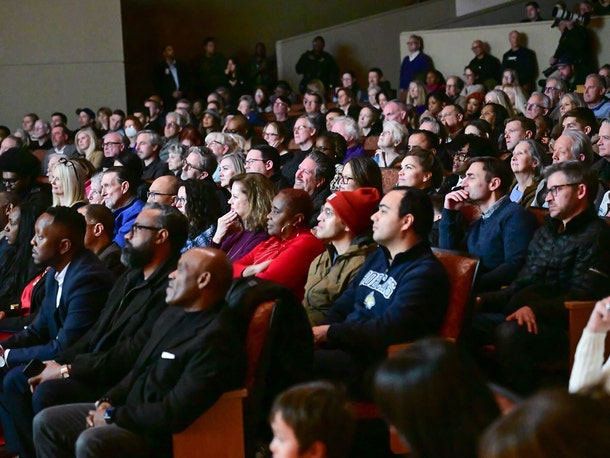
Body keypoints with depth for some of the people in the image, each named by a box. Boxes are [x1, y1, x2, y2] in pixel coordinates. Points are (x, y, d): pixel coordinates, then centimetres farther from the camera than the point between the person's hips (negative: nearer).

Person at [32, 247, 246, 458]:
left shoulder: (215, 340, -22)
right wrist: (108, 401, 2)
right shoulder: (174, 313, 10)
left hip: (165, 435, -10)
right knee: (46, 422, 4)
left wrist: (113, 416, -16)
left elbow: (175, 413, -26)